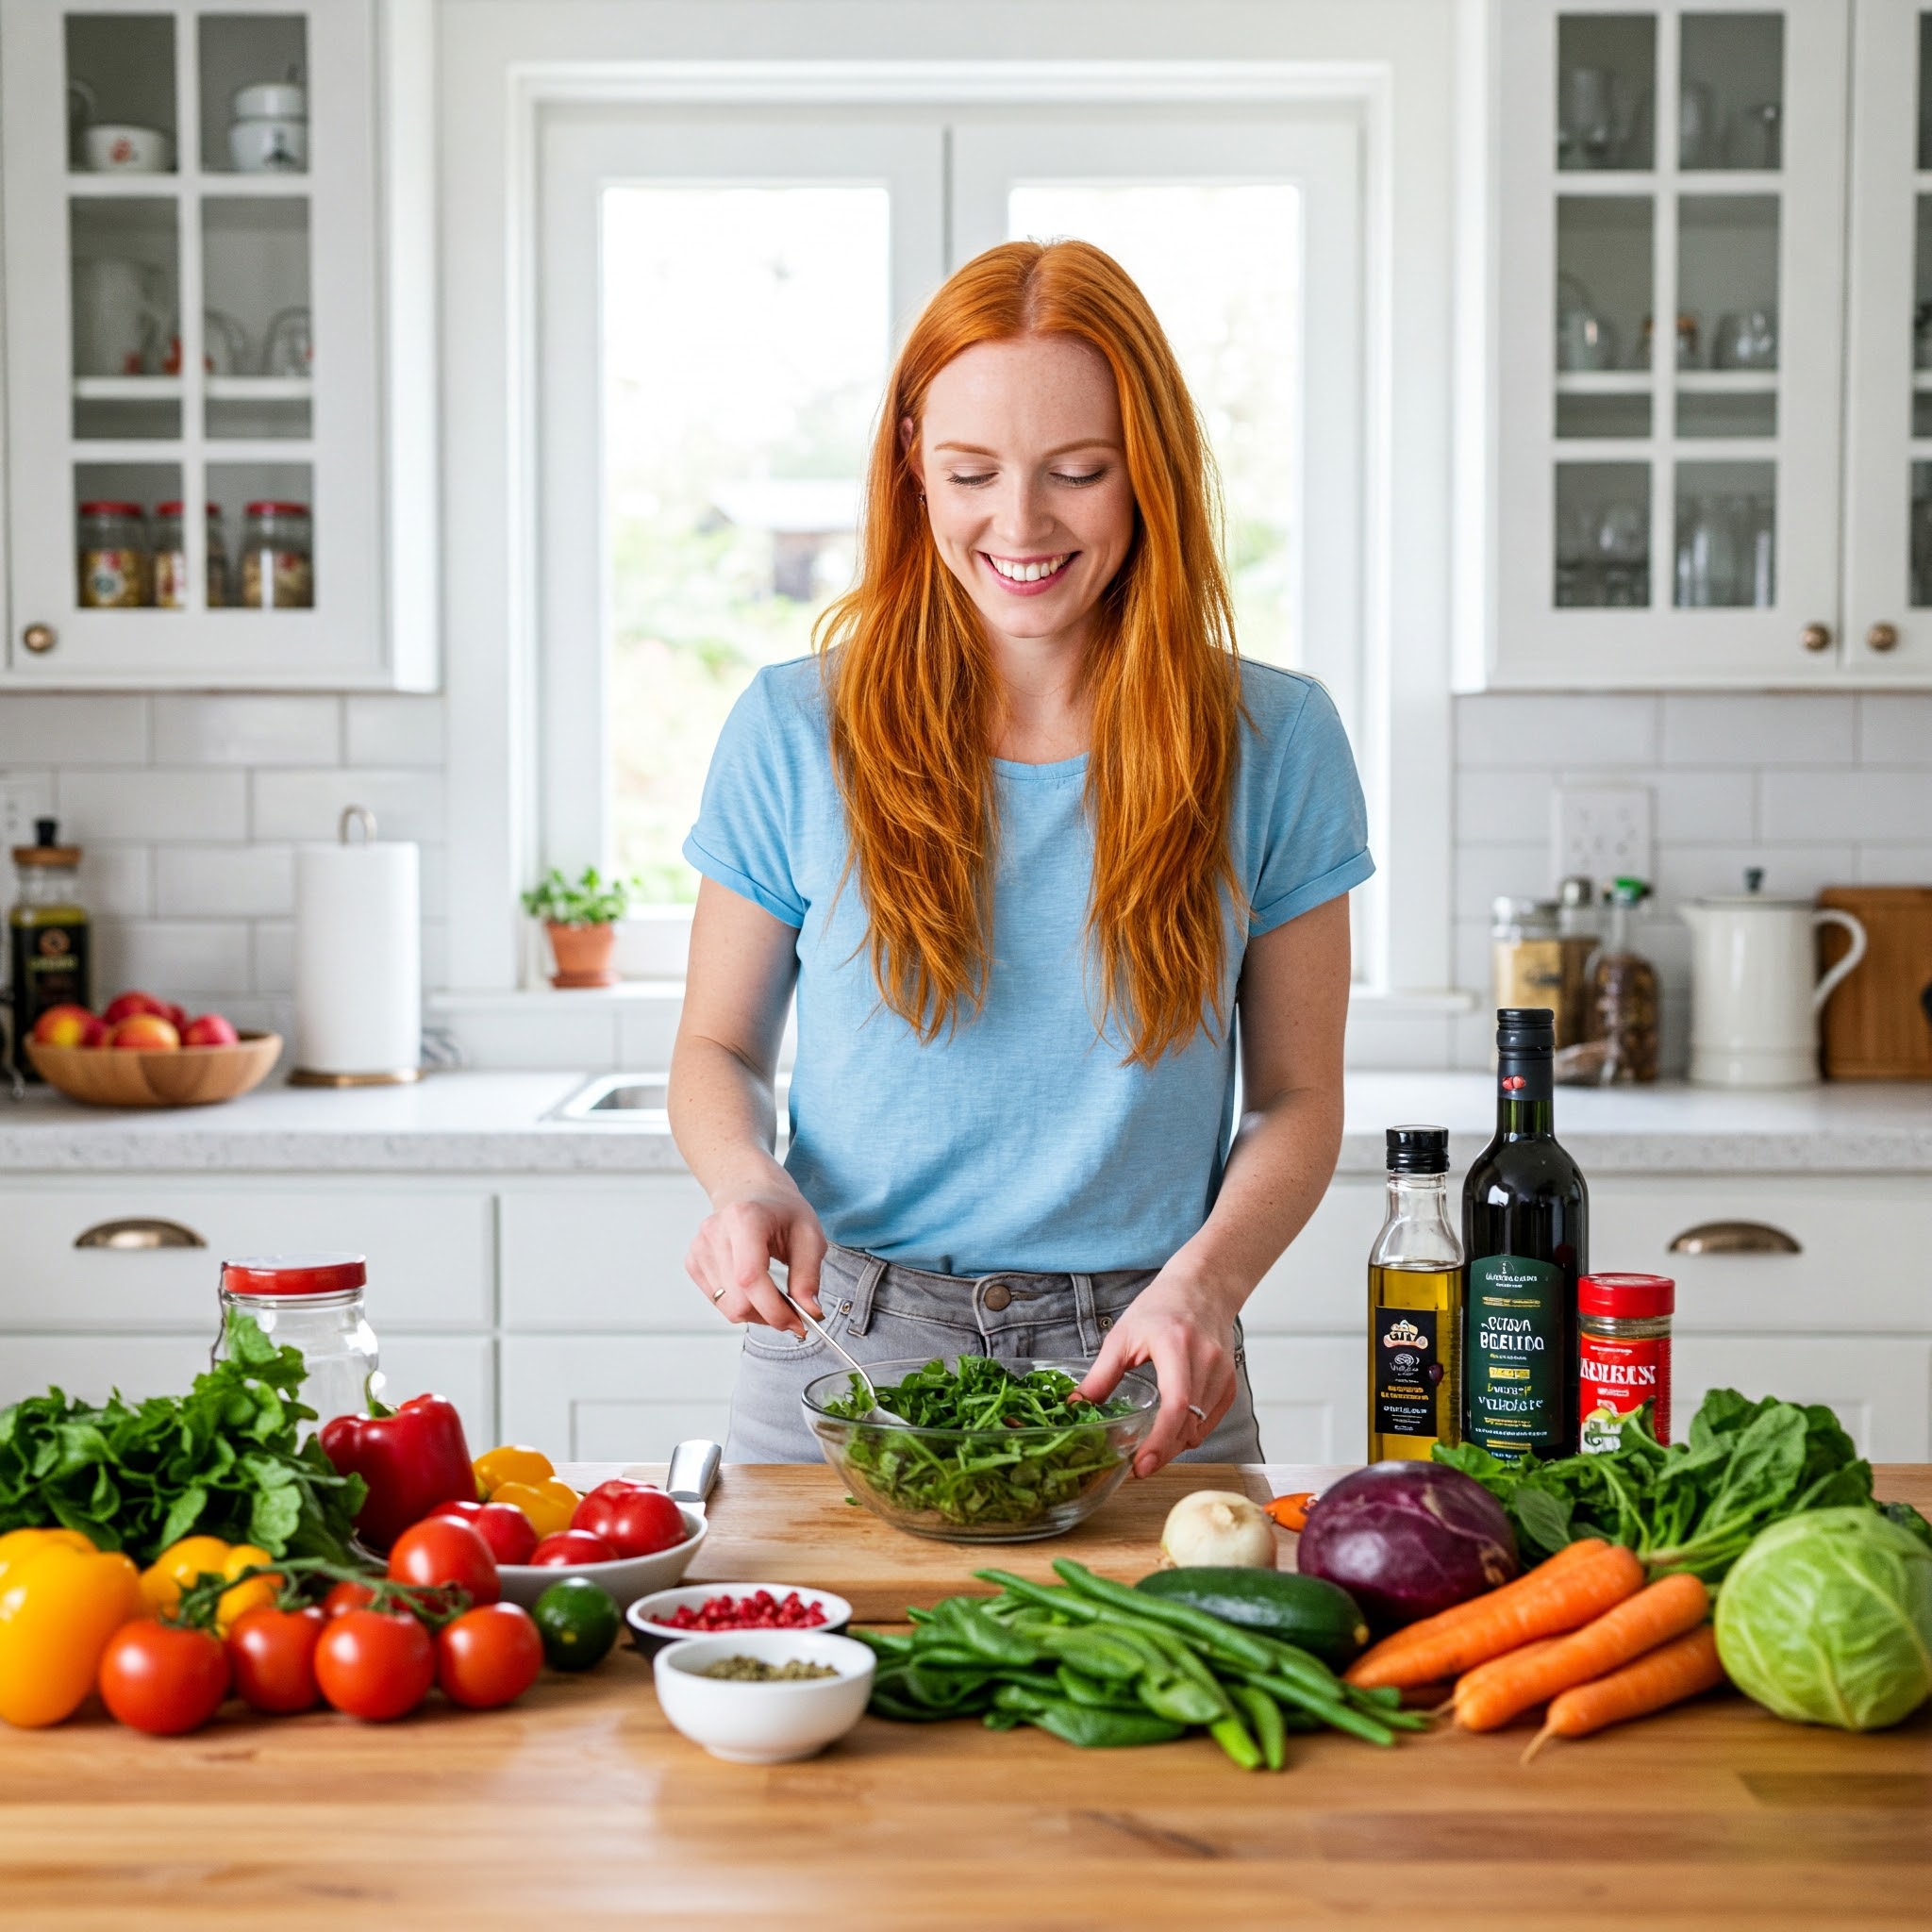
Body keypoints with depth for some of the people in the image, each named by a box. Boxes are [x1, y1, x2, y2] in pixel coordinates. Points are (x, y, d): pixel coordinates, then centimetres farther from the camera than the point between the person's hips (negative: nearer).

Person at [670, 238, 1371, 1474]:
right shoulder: (795, 731, -2)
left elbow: (1296, 1099, 1)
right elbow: (719, 1048, 7)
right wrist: (747, 1182, -15)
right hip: (843, 1359, 0)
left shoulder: (1273, 739, -2)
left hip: (1138, 1379, 0)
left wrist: (1205, 1278, -17)